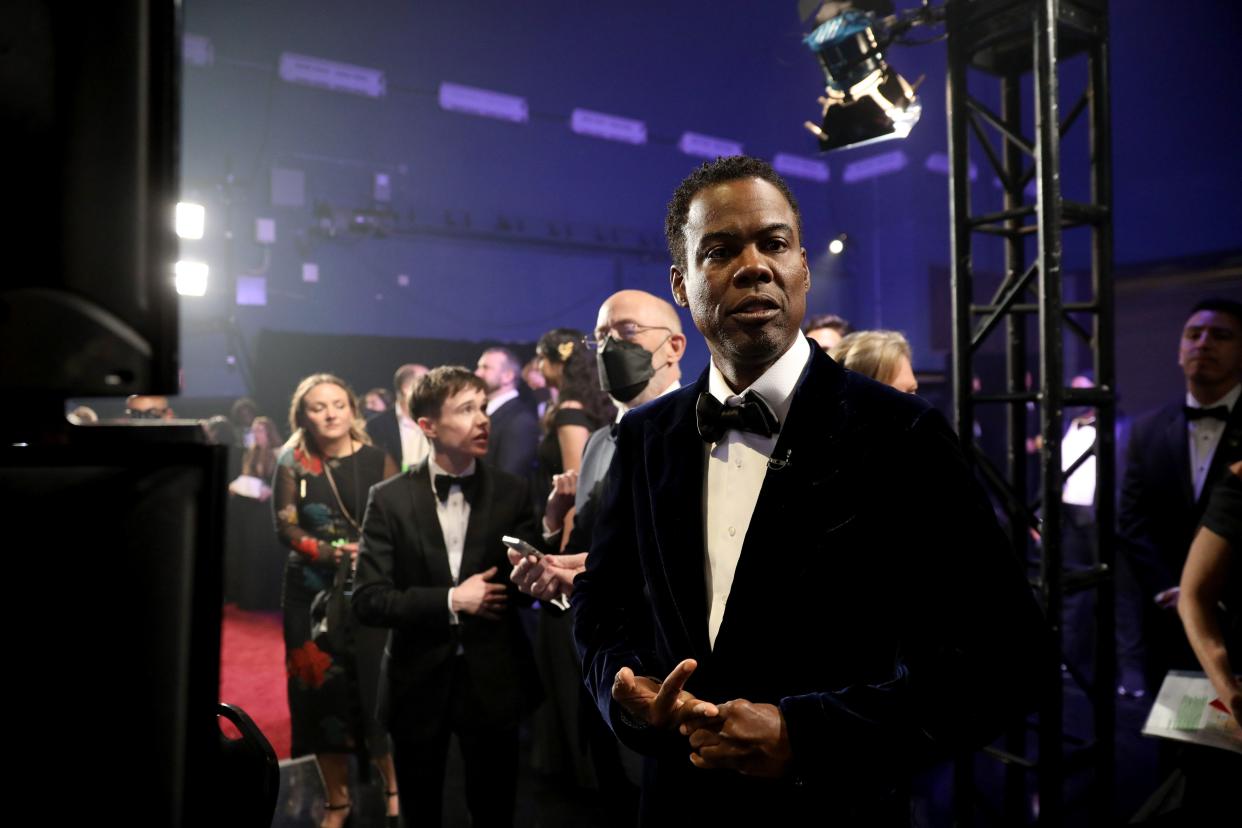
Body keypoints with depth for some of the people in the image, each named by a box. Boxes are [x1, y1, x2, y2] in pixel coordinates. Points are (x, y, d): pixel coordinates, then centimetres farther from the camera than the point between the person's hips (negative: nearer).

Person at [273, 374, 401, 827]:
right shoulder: (293, 464, 3)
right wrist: (335, 553, -21)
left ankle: (394, 788, 18)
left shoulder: (378, 461, 1)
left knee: (380, 688, -3)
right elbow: (286, 528, -6)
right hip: (313, 593, 1)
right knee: (322, 693, 6)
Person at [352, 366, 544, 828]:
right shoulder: (390, 499, -6)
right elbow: (368, 600, -9)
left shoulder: (511, 493, -2)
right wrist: (450, 601, -18)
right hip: (419, 683, 0)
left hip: (492, 681, 1)